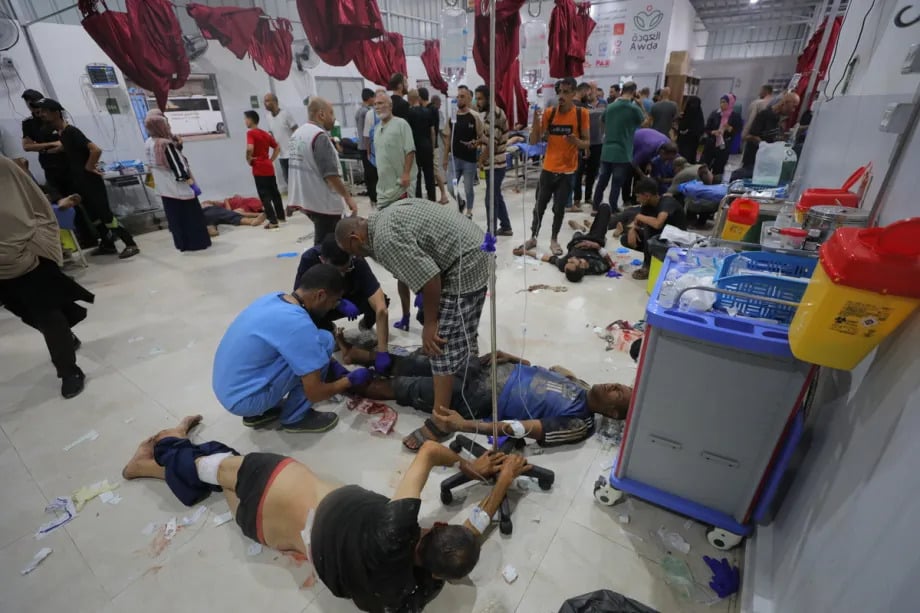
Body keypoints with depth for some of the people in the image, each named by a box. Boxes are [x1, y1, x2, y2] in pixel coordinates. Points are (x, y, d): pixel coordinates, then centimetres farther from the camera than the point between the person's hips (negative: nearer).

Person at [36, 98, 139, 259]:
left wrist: (89, 168, -17)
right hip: (79, 182, 10)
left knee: (105, 214, -12)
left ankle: (131, 245, -9)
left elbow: (96, 150, -27)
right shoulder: (59, 133, 12)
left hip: (91, 180, -10)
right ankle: (108, 245, 19)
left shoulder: (71, 132, -16)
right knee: (93, 215, 12)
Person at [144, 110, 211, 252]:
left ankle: (182, 243, 16)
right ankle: (197, 242, 4)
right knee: (191, 214, 0)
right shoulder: (166, 144, -19)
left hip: (164, 187, 8)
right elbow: (176, 163, -20)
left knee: (174, 215, 11)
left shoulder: (148, 143, 8)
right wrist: (187, 178, -10)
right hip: (177, 185, -8)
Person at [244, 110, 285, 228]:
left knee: (264, 195, -4)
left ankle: (273, 221, -5)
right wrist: (271, 160, 13)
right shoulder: (265, 133, 12)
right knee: (274, 193, 15)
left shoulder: (250, 133, -10)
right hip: (269, 167, 7)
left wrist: (248, 159, -10)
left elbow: (250, 148, -26)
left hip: (259, 169, -7)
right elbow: (277, 148, 16)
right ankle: (281, 216, 23)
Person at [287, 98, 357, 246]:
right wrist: (348, 197, -16)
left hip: (306, 199, 10)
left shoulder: (298, 133, 13)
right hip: (323, 202, -10)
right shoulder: (319, 136, -18)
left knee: (322, 241, 21)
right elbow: (330, 174, -23)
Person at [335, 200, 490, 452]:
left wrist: (430, 322, -12)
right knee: (464, 327, 28)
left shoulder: (386, 240, -20)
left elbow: (429, 279, -25)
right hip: (475, 253, 11)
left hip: (463, 267, -11)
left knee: (444, 343, -7)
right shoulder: (386, 216, 13)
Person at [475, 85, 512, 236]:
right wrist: (478, 142, 5)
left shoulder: (494, 115, -18)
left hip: (495, 164, -10)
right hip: (494, 163, 10)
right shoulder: (491, 113, 13)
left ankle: (491, 233, 2)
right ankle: (506, 227, 27)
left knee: (491, 200, -6)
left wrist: (481, 161, -11)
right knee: (497, 197, 17)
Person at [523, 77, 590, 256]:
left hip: (567, 170, -1)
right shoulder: (550, 113, -1)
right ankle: (533, 237, 24)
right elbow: (534, 141, -2)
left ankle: (554, 240, 21)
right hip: (548, 169, 2)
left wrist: (576, 141, -24)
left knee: (559, 207, 4)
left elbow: (587, 144, -2)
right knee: (540, 205, 8)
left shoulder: (582, 114, -5)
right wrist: (536, 122, -19)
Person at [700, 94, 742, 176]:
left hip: (724, 147, -1)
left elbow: (738, 131, -2)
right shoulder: (714, 114, 2)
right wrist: (713, 132, -16)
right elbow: (707, 129, 5)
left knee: (718, 170, 4)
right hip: (711, 144, 1)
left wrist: (729, 128, -20)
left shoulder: (736, 116, -2)